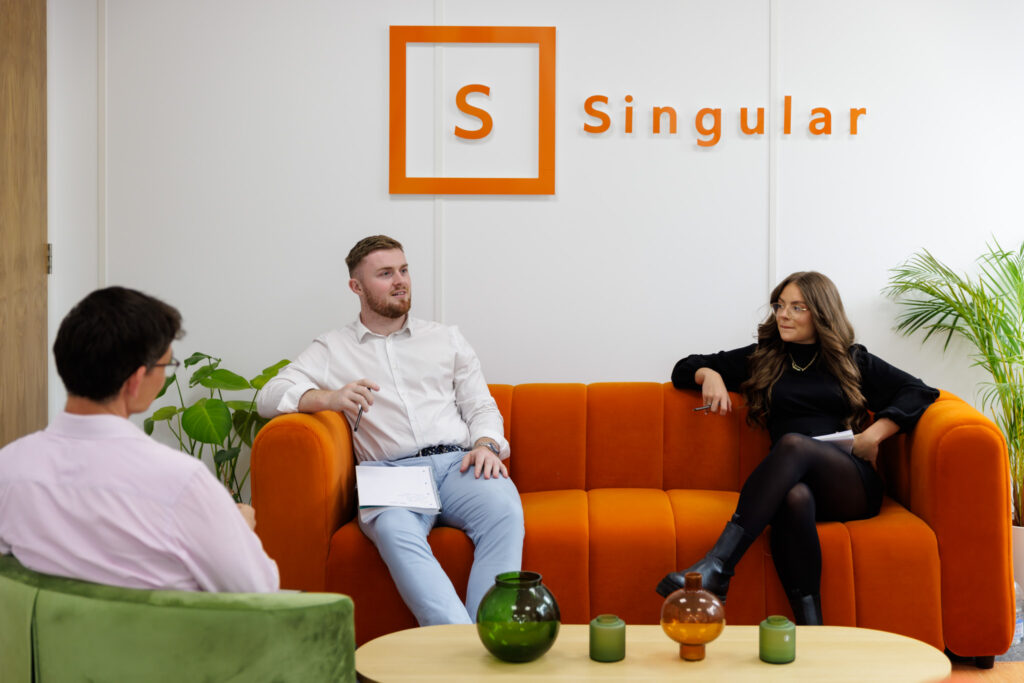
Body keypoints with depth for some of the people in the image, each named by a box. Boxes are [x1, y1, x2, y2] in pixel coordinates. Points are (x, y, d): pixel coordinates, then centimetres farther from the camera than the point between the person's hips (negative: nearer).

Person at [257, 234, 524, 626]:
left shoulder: (446, 339, 26)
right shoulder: (331, 350, 18)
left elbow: (482, 407, 22)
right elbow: (269, 397, 6)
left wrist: (486, 445, -3)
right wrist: (329, 397, -14)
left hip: (458, 464, 2)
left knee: (503, 509, -35)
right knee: (394, 530, -39)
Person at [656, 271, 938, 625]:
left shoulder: (852, 361, 21)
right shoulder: (762, 358, 25)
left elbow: (920, 392, 12)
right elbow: (683, 370, 31)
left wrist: (874, 434, -2)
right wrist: (709, 374, 7)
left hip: (853, 484, -1)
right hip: (799, 481, 1)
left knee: (794, 444, -36)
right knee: (794, 496, -40)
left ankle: (717, 566, -50)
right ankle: (809, 626, -46)